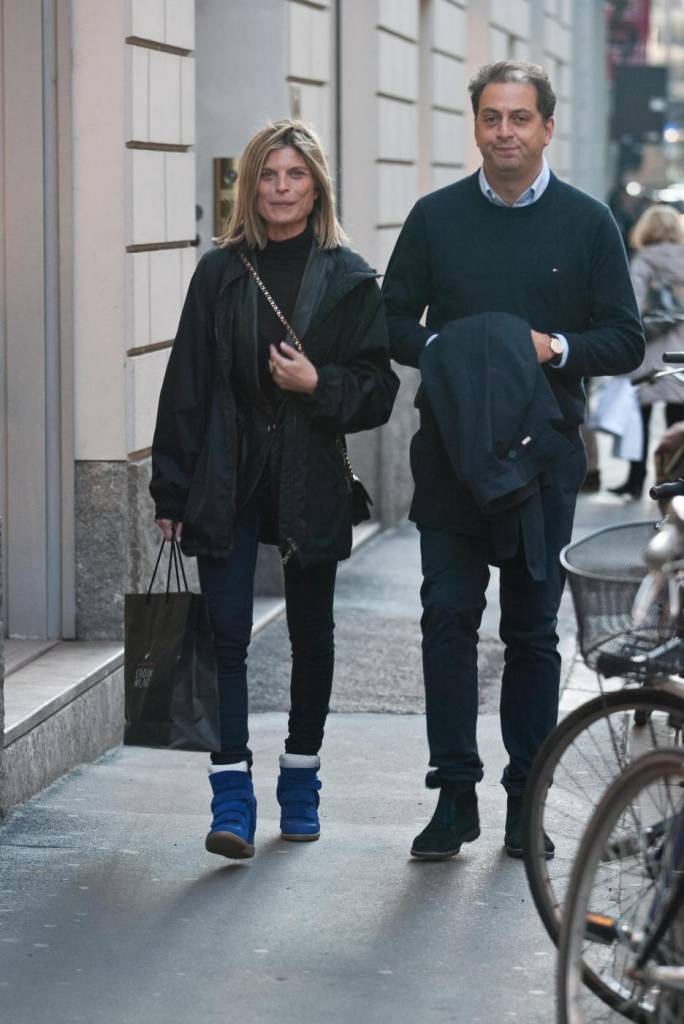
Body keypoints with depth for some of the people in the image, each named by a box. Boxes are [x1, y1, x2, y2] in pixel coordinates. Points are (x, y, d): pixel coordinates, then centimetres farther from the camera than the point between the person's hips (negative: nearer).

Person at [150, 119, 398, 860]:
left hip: (311, 483, 0)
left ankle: (300, 782, 27)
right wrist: (172, 490, -1)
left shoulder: (348, 279, 1)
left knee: (310, 633, 11)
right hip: (228, 480, 0)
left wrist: (319, 384, -18)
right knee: (225, 633, -8)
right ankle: (232, 797, -8)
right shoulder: (220, 272, 3)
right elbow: (187, 384, 2)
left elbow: (376, 390, 1)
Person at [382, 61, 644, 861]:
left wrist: (555, 348, -14)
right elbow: (393, 322, 10)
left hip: (544, 456, 0)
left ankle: (525, 802, 14)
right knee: (447, 616, -7)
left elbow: (625, 342, 3)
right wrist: (441, 349, -10)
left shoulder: (587, 223, 4)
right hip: (449, 454, 0)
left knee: (532, 631, 5)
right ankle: (454, 794, -1)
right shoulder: (436, 217, 7)